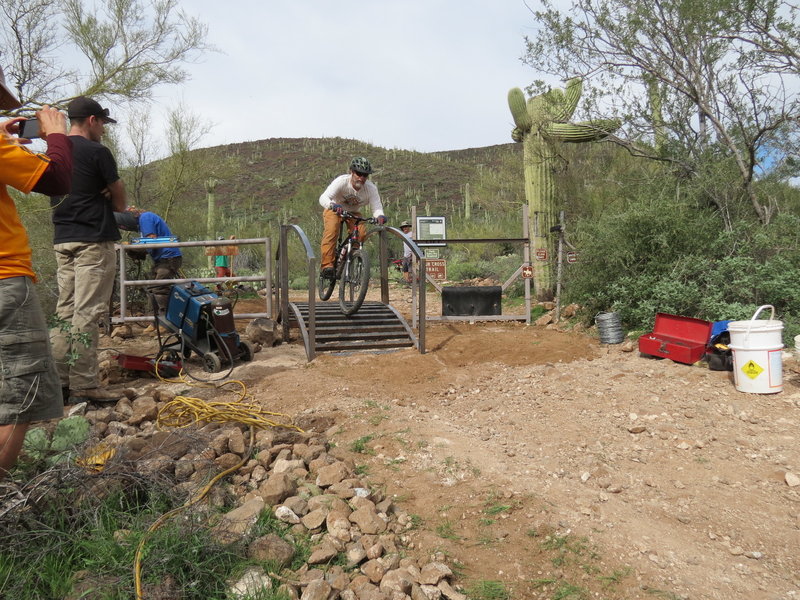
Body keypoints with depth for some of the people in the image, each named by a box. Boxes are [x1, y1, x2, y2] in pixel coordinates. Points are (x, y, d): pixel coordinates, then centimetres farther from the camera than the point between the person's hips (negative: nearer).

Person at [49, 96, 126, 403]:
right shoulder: (97, 152, -8)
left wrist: (96, 196, 8)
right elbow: (121, 203, -5)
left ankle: (58, 380, 14)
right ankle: (84, 384, -5)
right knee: (88, 313, -7)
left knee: (65, 311, 11)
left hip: (62, 240, 8)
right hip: (94, 240, -8)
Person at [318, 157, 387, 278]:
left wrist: (380, 216, -53)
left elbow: (376, 207, -28)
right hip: (334, 209, -2)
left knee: (361, 233, -23)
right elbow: (323, 198, -42)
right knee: (331, 232, -29)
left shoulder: (371, 188, -24)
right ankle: (327, 264, -24)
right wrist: (333, 205, -65)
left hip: (353, 212, 3)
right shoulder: (341, 181, -32)